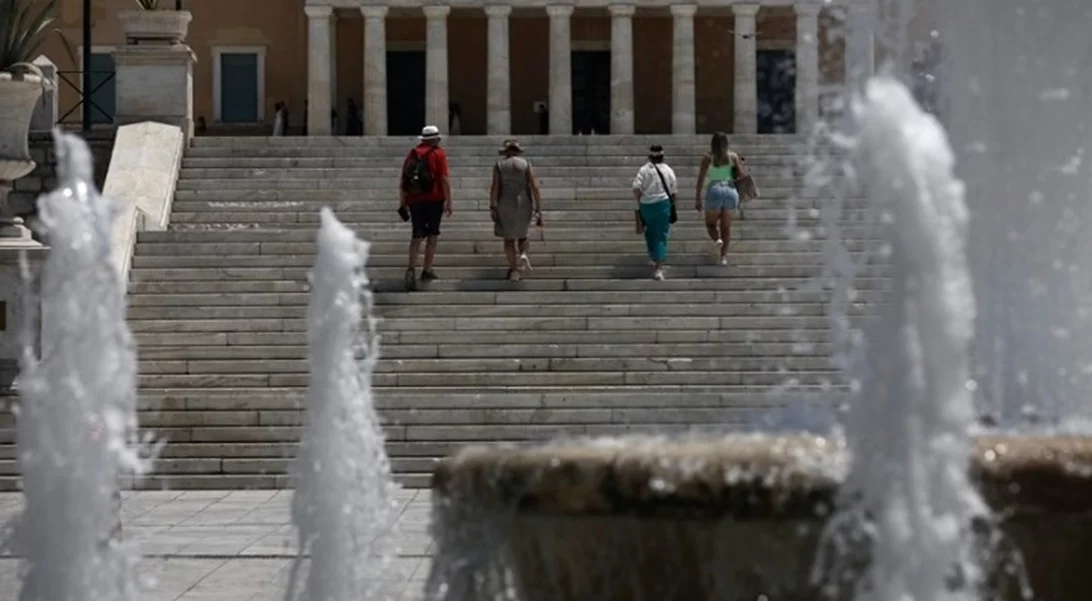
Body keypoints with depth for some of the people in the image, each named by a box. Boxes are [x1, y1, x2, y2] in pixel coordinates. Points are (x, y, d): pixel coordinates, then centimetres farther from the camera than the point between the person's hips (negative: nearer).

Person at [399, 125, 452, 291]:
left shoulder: (412, 153, 9)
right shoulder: (439, 154, -3)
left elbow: (403, 181, 9)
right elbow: (444, 179, -9)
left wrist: (402, 203, 12)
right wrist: (448, 202, -6)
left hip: (414, 200, 3)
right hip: (434, 200, -3)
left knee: (417, 235, 4)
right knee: (432, 234, 12)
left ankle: (411, 268, -18)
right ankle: (427, 270, 13)